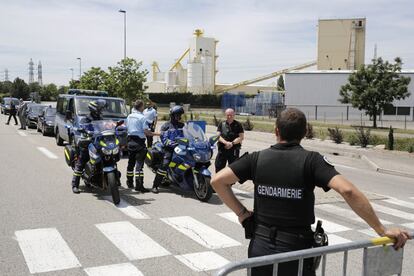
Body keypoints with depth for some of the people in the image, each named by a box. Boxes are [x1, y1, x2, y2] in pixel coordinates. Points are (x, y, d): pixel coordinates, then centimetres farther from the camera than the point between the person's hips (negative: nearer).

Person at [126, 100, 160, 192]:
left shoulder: (129, 116, 10)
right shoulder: (142, 117, -12)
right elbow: (146, 132, -17)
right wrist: (157, 133, -7)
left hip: (130, 141, 7)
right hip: (139, 142, -7)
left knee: (131, 163, 17)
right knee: (139, 164, -8)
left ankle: (129, 183, 28)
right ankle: (139, 185, -11)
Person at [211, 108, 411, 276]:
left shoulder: (258, 158, -3)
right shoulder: (310, 160, -11)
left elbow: (217, 181, -6)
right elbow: (347, 191, -23)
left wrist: (241, 212, 1)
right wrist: (382, 231, -17)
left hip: (260, 245, 2)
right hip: (295, 249, -2)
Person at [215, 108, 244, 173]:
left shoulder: (238, 125, 2)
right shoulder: (221, 124, 9)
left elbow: (241, 137, -4)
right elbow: (218, 136, 0)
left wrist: (232, 143, -17)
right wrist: (226, 142, -18)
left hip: (234, 150, -2)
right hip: (222, 149, 2)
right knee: (218, 167, 5)